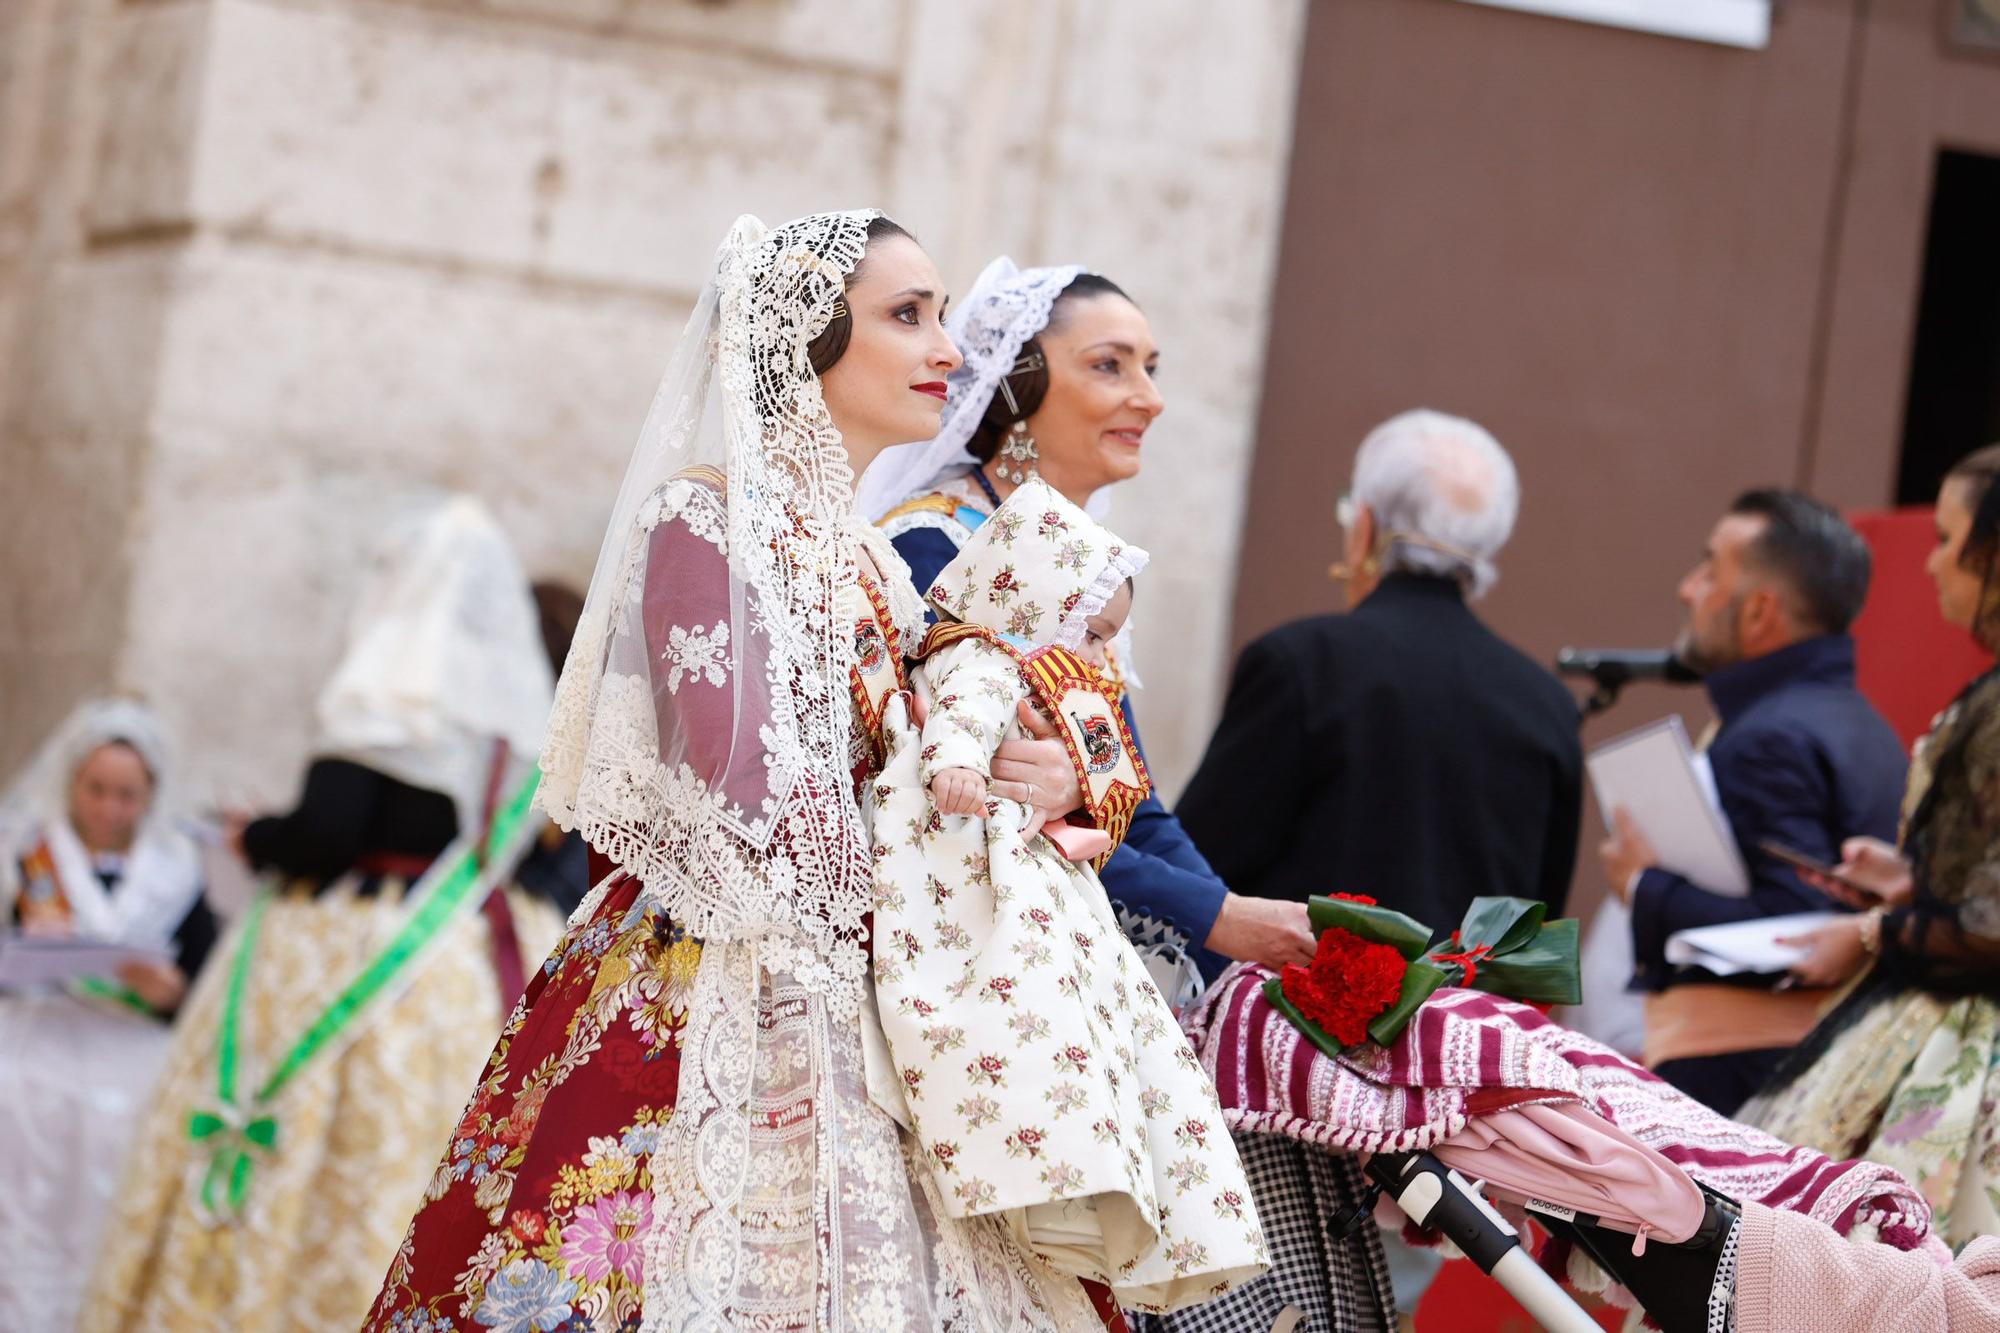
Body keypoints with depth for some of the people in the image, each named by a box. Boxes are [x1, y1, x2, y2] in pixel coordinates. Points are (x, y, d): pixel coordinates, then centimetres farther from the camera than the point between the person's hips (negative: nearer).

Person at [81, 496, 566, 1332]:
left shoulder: (384, 699, -11)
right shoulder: (513, 708, 7)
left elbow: (326, 832, -18)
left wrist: (255, 841, 2)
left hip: (352, 956, -6)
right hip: (477, 972, 6)